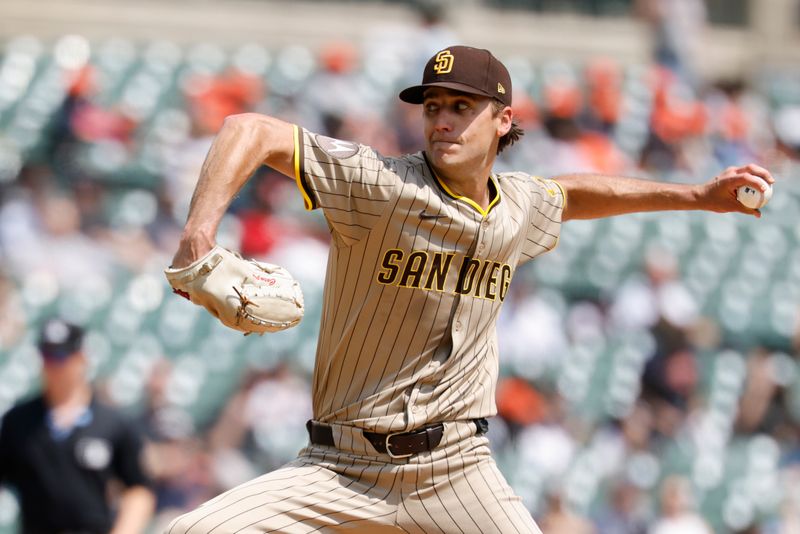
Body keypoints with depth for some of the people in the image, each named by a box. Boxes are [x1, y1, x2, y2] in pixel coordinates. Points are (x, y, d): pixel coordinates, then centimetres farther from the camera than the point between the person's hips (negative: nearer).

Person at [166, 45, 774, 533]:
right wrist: (198, 234, -35)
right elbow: (250, 130, -19)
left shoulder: (518, 209, 6)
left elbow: (571, 194, 31)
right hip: (343, 467, -3)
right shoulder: (381, 185, -12)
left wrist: (697, 196, 32)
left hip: (456, 470, 3)